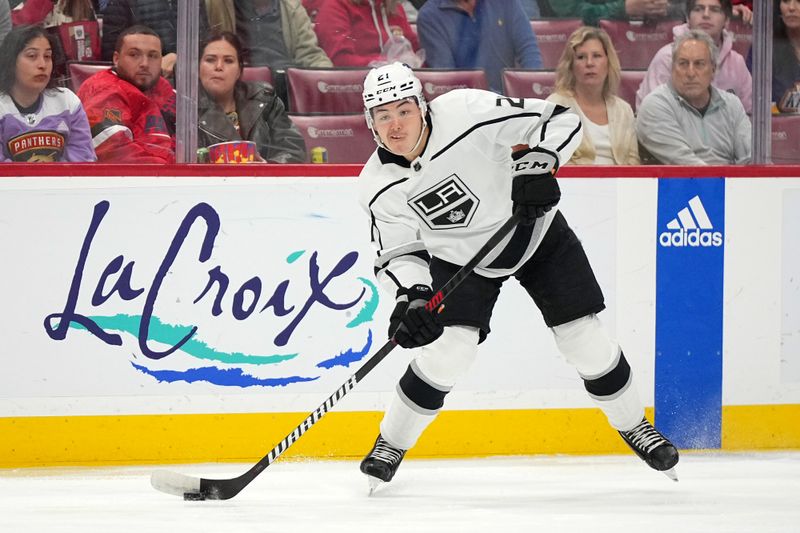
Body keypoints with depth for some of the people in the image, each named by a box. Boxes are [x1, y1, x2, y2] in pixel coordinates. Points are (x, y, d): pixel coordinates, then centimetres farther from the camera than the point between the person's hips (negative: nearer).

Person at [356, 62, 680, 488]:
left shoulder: (467, 112, -30)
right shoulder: (379, 187, -19)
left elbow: (561, 120, -24)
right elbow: (398, 253, -10)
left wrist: (537, 163, -39)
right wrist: (411, 297, -28)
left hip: (533, 228, -1)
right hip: (460, 256, 1)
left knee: (584, 338, -1)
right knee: (449, 349, -17)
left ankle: (633, 425, 23)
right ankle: (390, 444, 3)